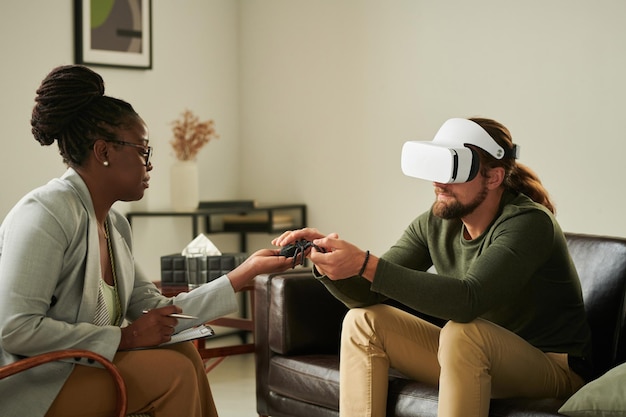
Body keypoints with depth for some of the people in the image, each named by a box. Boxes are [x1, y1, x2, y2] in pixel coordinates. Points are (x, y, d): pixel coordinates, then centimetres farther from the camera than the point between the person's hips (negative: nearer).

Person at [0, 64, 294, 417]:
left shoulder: (115, 224, 9)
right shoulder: (47, 213, -18)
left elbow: (158, 314, 9)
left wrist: (248, 270, 7)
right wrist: (124, 337, -20)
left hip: (78, 367, 9)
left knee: (184, 353, -1)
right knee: (173, 371, -15)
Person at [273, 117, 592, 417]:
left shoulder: (529, 223, -24)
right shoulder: (435, 223, -4)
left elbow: (467, 299, -39)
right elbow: (366, 295, -5)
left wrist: (364, 264, -42)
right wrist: (325, 260, -27)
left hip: (551, 365, -6)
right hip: (473, 356, 7)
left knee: (462, 331, -37)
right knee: (363, 321, -7)